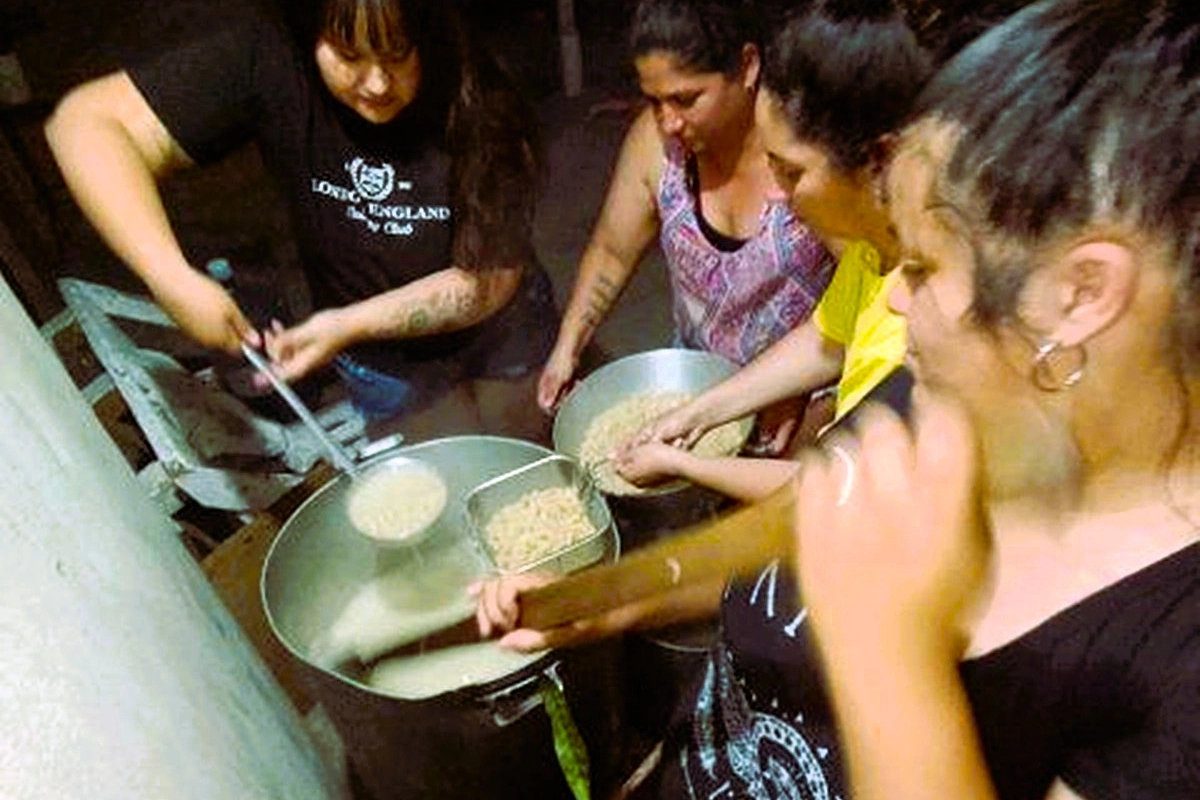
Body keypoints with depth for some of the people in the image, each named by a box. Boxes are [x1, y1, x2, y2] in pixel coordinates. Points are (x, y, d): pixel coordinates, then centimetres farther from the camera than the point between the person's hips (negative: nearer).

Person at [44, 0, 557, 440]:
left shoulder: (476, 107, -27)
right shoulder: (266, 60, -25)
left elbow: (493, 280, -24)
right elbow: (87, 125, -28)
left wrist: (349, 324, -28)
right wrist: (174, 280, -39)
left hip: (503, 330, 0)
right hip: (383, 365, 1)